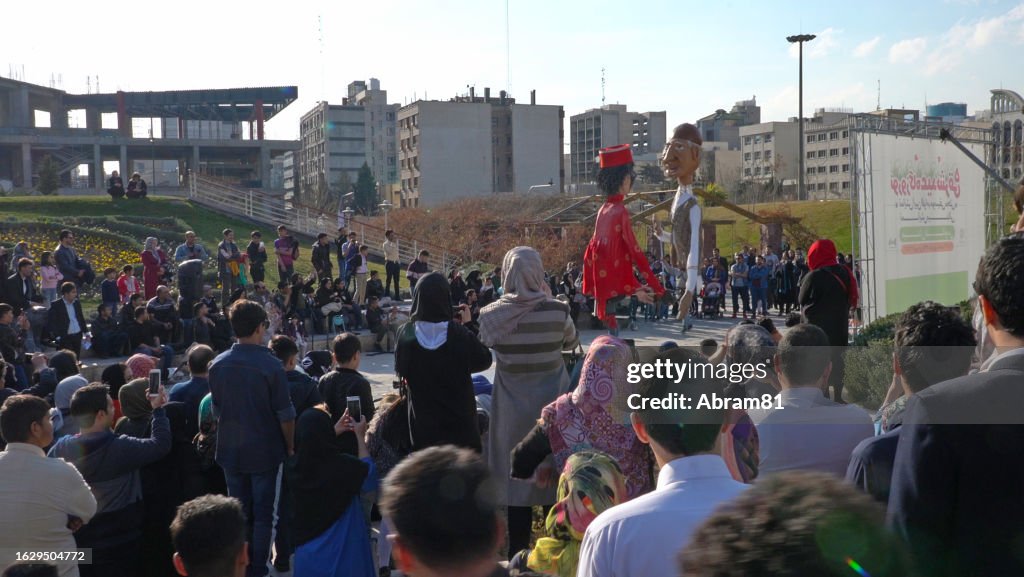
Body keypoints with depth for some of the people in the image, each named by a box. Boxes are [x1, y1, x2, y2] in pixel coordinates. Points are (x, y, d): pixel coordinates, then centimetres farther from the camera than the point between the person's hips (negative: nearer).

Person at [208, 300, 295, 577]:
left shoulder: (218, 364, -3)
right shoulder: (271, 365, -16)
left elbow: (216, 408, 8)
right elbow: (285, 414, -13)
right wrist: (290, 447, 1)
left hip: (231, 450, 4)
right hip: (265, 451, -4)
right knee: (263, 515, 8)